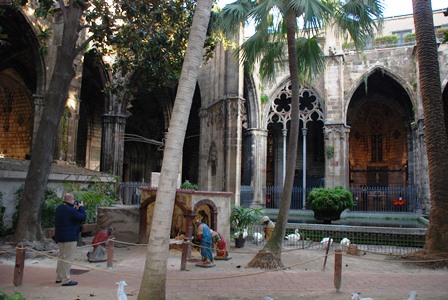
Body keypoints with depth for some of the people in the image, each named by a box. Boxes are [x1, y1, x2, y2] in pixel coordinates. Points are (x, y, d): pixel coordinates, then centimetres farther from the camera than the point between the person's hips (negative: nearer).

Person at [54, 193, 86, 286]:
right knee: (67, 258, -4)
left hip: (60, 237, 10)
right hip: (69, 238, -10)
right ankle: (66, 280, 0)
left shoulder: (59, 208, 7)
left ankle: (59, 277, 29)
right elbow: (83, 217, -18)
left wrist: (75, 209, 9)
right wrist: (81, 207, -5)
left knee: (61, 257, 20)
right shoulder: (70, 210, -23)